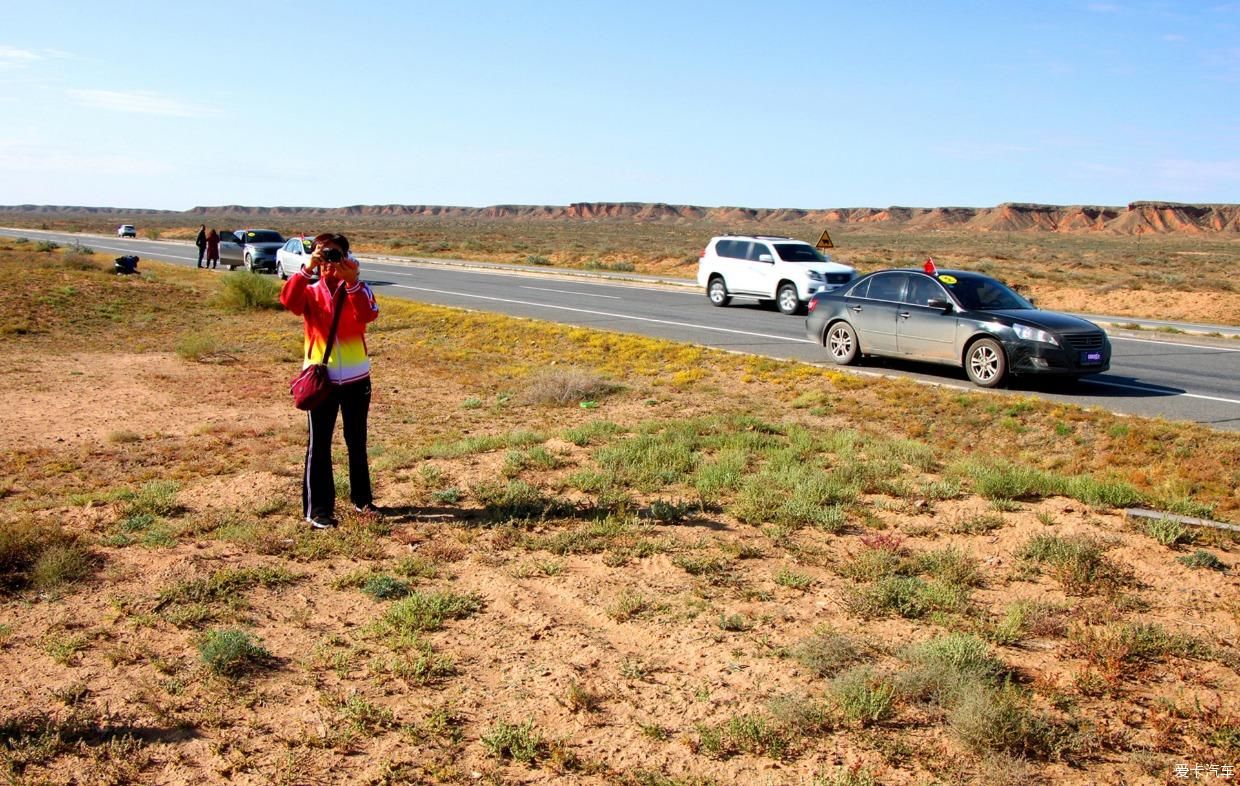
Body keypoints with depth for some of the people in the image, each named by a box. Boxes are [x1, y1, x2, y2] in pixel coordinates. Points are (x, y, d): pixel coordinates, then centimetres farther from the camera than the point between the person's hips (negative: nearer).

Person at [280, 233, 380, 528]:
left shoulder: (359, 289, 1)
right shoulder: (310, 291, 1)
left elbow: (368, 315, -20)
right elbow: (288, 300, -22)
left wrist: (352, 281, -30)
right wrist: (307, 269, -30)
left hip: (356, 378, 1)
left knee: (357, 442, 14)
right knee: (319, 444, 1)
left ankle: (361, 498, 28)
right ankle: (317, 509, 6)